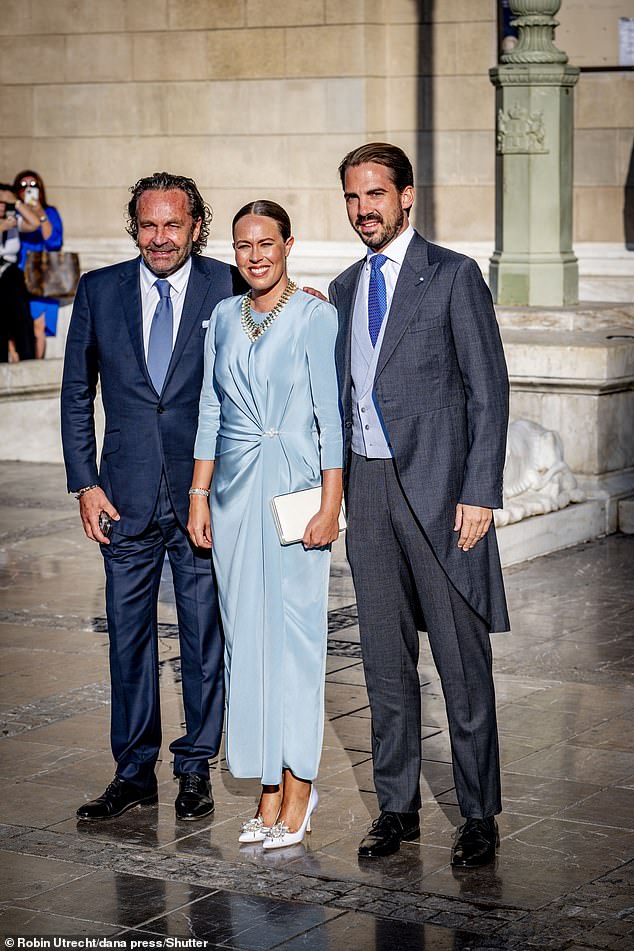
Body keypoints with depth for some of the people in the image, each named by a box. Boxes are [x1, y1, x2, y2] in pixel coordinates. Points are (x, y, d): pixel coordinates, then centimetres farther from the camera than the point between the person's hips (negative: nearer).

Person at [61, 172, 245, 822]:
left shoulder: (229, 289, -3)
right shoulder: (99, 291, 4)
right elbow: (76, 394, 8)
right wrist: (84, 482, 2)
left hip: (205, 493, -2)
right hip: (127, 495, 2)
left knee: (205, 635, 6)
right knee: (127, 634, 8)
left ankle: (195, 769, 20)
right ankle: (133, 773, 19)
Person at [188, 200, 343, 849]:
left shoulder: (315, 317, -4)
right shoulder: (223, 318, 11)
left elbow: (330, 413, -7)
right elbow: (210, 411, 13)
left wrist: (331, 503, -12)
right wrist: (198, 495, 8)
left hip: (293, 490, -5)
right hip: (235, 491, 5)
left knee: (294, 631, -3)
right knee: (246, 634, 5)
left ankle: (298, 785, 6)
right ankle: (270, 788, 13)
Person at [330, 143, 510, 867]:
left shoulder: (453, 277, -4)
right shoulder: (344, 289, 15)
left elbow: (488, 390, -7)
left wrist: (479, 494, -13)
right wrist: (336, 491, 10)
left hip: (437, 485, -6)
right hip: (366, 486, 6)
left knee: (461, 658, 0)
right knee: (384, 658, 10)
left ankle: (479, 815, 9)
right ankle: (397, 806, 20)